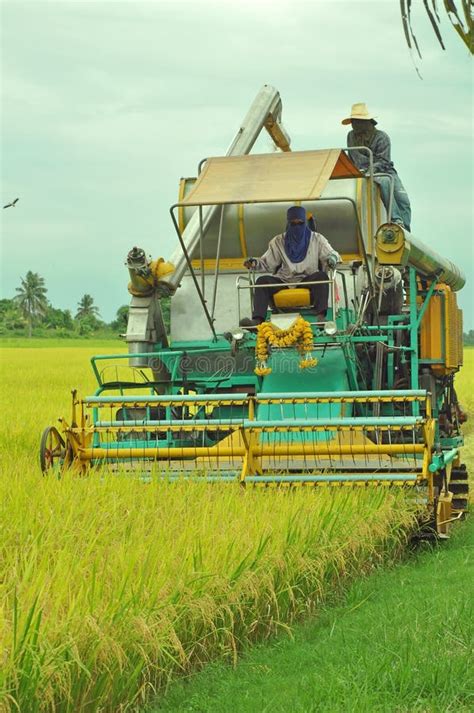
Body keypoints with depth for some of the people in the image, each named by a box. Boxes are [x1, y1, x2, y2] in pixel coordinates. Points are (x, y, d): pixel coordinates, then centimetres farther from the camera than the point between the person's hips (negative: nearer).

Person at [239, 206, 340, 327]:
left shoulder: (316, 239, 9)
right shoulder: (278, 241, 13)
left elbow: (331, 254, 4)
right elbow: (267, 263, 12)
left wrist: (332, 259, -22)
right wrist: (254, 263, -10)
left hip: (308, 281, -2)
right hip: (284, 280, 2)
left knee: (321, 276, -33)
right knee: (262, 280, -24)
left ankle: (320, 316, -44)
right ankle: (257, 320, -41)